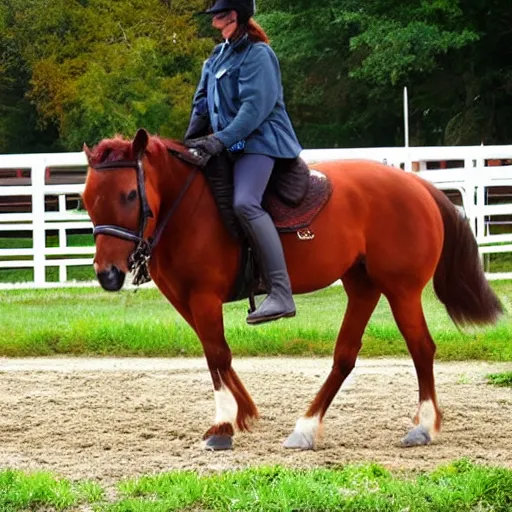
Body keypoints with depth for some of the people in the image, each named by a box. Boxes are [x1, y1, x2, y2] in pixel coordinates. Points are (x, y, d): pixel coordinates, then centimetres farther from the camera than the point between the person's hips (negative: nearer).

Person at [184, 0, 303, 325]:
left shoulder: (257, 54, -12)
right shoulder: (220, 55, 15)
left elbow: (256, 107, -20)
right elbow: (204, 100, 19)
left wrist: (221, 140, -26)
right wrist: (191, 140, 7)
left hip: (260, 140, -11)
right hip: (231, 144, 11)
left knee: (245, 203, -31)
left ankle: (281, 294, -36)